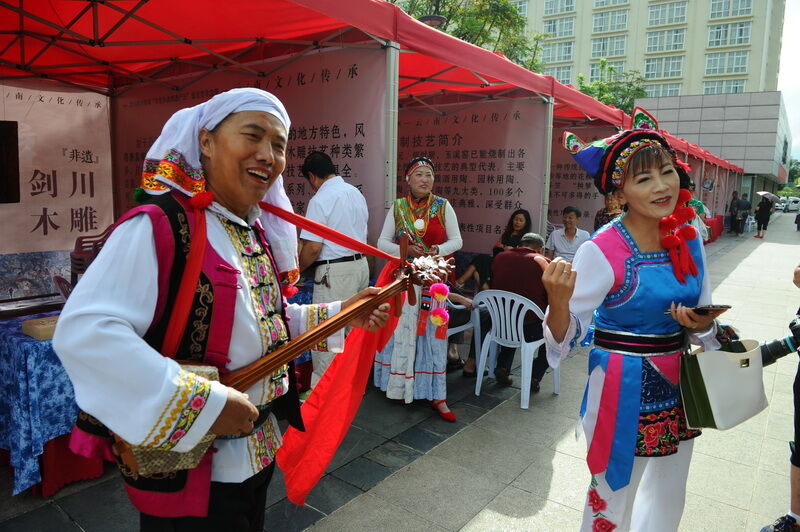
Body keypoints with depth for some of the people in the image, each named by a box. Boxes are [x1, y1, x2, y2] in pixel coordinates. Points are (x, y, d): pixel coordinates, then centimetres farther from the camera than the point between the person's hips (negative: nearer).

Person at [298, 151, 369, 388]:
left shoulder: (320, 200, -14)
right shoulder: (356, 193, 10)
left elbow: (313, 247, -17)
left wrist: (296, 270, -1)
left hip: (335, 271, -8)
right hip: (361, 265, 8)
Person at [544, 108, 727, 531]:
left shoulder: (688, 238, -3)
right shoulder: (603, 251, -21)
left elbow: (705, 315, 8)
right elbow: (567, 334, -19)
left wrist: (700, 325, -15)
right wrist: (558, 301, -39)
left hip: (678, 383, 6)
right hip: (625, 388, -6)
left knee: (669, 496, 25)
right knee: (615, 493, 13)